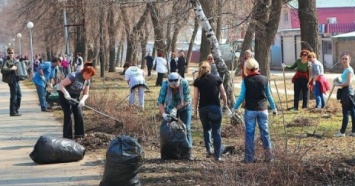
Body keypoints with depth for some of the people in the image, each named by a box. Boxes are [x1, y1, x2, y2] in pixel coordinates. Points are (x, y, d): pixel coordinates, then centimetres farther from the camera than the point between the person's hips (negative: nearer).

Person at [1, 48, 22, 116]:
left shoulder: (14, 60, 15)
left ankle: (16, 110, 23)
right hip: (11, 80, -9)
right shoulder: (6, 61, -11)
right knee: (13, 96, -6)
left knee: (19, 95, 14)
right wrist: (11, 69, -32)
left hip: (16, 80, 9)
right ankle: (13, 112, -1)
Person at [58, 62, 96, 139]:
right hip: (65, 97, -7)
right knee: (68, 115, -11)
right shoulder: (74, 76, -27)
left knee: (79, 115, 2)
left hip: (75, 98, 7)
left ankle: (78, 134, 13)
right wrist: (66, 93, -42)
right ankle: (67, 136, -6)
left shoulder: (87, 81, -6)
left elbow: (86, 94, -2)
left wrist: (82, 100, -23)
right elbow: (61, 84, -27)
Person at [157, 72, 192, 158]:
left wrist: (176, 108, -32)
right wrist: (163, 113, -41)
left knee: (186, 129, -7)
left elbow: (186, 100, -24)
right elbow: (160, 101, -28)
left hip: (184, 107, -1)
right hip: (170, 108, 1)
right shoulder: (165, 85, -28)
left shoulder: (184, 83, -30)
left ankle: (188, 151, -5)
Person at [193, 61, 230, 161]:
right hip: (215, 107, -1)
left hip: (203, 108, 1)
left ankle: (208, 150, 14)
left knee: (206, 129, 21)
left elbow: (196, 97, 0)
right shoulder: (217, 79, 4)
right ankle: (217, 155, 1)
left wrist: (195, 110, 7)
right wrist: (225, 105, 19)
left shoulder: (197, 81, 3)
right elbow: (223, 94, 5)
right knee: (216, 131, 4)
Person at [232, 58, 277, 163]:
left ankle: (249, 158, 7)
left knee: (249, 133, 5)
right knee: (265, 133, 9)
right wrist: (274, 108, 18)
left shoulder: (246, 80, -7)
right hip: (263, 110, 2)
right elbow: (269, 95, 6)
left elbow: (242, 96, -6)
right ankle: (269, 156, 11)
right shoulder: (264, 79, 0)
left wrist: (235, 108, 5)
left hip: (250, 110, -2)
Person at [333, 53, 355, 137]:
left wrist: (338, 84, -11)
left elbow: (348, 83, -21)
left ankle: (342, 132, -2)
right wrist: (338, 81, 7)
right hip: (345, 91, 10)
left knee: (345, 112, -5)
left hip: (347, 91, -10)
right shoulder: (345, 70, 16)